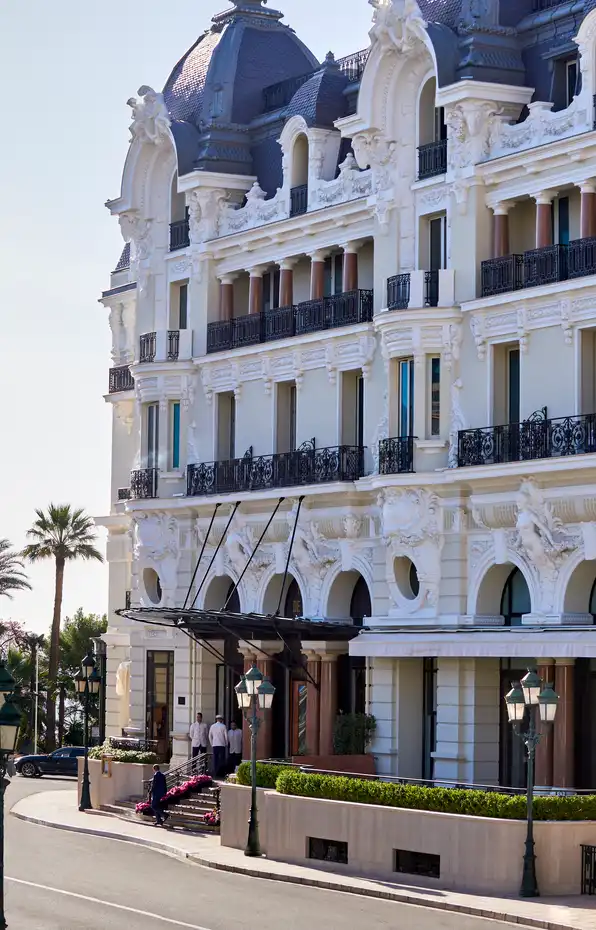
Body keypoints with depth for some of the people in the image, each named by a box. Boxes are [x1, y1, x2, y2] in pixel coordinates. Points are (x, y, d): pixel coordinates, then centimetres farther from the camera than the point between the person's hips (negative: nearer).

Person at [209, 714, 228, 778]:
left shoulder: (212, 726, 7)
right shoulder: (223, 726, -3)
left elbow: (210, 736, 11)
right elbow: (226, 736, -1)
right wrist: (226, 744, 12)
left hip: (214, 745, 3)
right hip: (222, 745, -3)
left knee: (215, 759, 5)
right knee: (222, 759, 0)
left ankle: (215, 774, 3)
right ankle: (220, 773, -8)